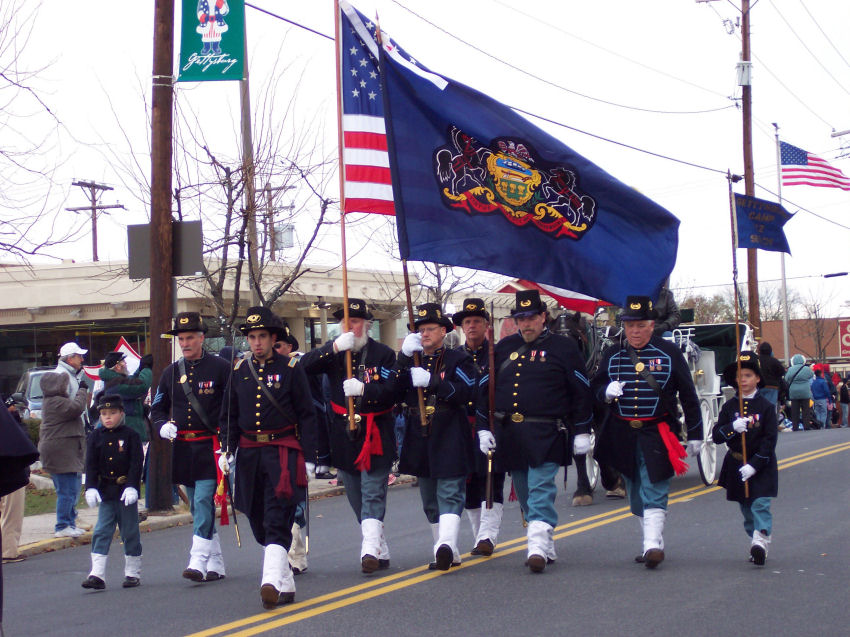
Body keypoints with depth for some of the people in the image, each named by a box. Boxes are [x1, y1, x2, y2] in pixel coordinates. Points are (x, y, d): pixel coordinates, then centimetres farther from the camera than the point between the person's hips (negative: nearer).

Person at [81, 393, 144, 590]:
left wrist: (132, 486, -17)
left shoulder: (131, 435, -2)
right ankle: (97, 575, -5)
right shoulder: (96, 437, 6)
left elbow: (136, 463, -7)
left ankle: (133, 573, 16)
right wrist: (90, 488, -8)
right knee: (101, 532, -3)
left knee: (130, 533, 6)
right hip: (105, 492, 3)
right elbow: (91, 464, 3)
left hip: (127, 492, -3)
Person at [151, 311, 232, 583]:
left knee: (204, 502, -15)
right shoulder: (171, 372, 11)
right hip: (182, 448, 6)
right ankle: (216, 564, 18)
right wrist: (162, 426, -2)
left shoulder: (221, 368, -3)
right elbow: (157, 407, 19)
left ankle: (198, 561, -18)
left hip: (211, 447, -6)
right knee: (198, 508, 10)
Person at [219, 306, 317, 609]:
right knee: (259, 524, 8)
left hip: (282, 452, -5)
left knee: (277, 520, -14)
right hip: (249, 454, 5)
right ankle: (286, 584, 19)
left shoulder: (291, 368, -1)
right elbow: (229, 416, 16)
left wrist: (308, 456, -4)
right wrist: (226, 450, 5)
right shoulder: (239, 371, 10)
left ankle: (272, 581, -23)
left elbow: (306, 415, 1)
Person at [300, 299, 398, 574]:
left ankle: (370, 550, -19)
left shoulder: (383, 354, -3)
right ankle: (380, 553, 20)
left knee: (373, 495, -11)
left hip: (376, 435, -4)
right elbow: (304, 367, -12)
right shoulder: (333, 352, 6)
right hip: (344, 435, 4)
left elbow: (392, 392, -11)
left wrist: (364, 389, -28)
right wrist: (333, 348, -25)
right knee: (357, 500, 10)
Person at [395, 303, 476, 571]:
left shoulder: (458, 359, 1)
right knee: (430, 501, 11)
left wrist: (431, 381, -25)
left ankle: (447, 544, -28)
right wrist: (404, 357, -13)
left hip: (450, 438, -6)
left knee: (450, 494, -13)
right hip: (420, 438, 6)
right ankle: (447, 554, 19)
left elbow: (465, 392, -15)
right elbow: (394, 391, -2)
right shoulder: (410, 362, 14)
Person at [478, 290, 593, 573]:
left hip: (546, 434, -5)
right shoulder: (504, 348, 12)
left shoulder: (564, 347, 1)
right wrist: (484, 429, 8)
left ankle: (538, 546, -19)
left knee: (541, 490, -14)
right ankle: (546, 548, 21)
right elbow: (486, 388, 14)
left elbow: (581, 391, 2)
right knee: (525, 494, 10)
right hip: (510, 433, 5)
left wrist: (581, 432, -1)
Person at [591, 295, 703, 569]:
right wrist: (606, 391, -15)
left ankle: (653, 544, -15)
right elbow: (595, 386, 10)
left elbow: (688, 395, 3)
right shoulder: (612, 354, 7)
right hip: (622, 434, 4)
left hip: (657, 433, -4)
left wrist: (695, 434, 2)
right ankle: (653, 543, 21)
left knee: (653, 492, -11)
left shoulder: (669, 353, -1)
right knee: (636, 494, 10)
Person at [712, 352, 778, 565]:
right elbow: (716, 435, -1)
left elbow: (770, 439, -9)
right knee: (746, 508, 9)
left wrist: (754, 465, -17)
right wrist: (733, 428, -21)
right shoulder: (729, 406, 4)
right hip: (736, 465, 4)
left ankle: (761, 541, -25)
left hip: (761, 466, -4)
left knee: (760, 504, -15)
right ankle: (756, 542, 19)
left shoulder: (765, 406, -5)